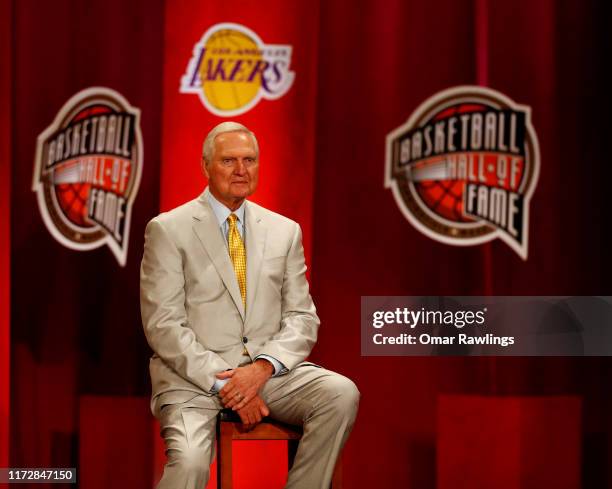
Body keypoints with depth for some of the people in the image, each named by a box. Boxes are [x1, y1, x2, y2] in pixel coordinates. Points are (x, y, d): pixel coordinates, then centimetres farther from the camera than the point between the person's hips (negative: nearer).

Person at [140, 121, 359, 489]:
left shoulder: (285, 231, 12)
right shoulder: (168, 230, 0)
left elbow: (302, 318, 7)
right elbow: (163, 324, -6)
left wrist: (263, 368, -13)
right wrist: (222, 380, -17)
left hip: (270, 371, 4)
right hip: (194, 375, -4)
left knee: (342, 394, -26)